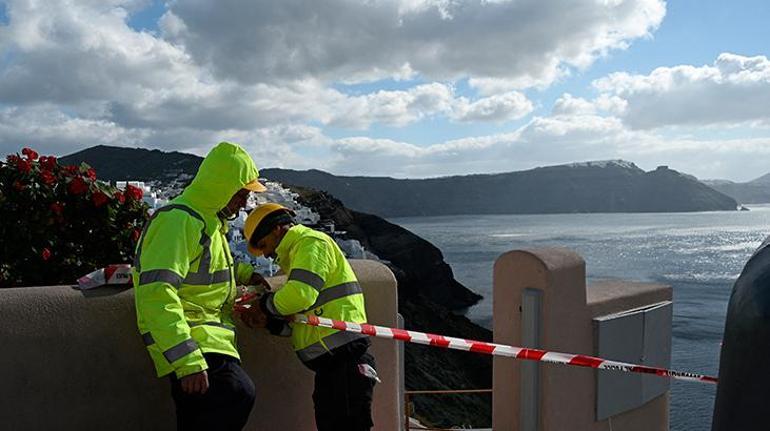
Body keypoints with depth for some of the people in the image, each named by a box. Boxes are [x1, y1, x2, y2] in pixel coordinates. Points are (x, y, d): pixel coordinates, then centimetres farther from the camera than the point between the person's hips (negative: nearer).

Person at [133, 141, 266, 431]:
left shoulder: (207, 220, 16)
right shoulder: (179, 220, -17)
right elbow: (156, 293, -26)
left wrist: (242, 273, 18)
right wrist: (188, 361, -31)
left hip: (209, 340, 10)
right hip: (190, 340, -10)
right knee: (238, 394, -26)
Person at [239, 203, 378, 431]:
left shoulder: (312, 242, -5)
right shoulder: (299, 250, 26)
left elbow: (301, 294, -21)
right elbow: (301, 312, 22)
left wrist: (266, 305, -3)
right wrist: (268, 319, 6)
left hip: (345, 356, -11)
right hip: (331, 361, 11)